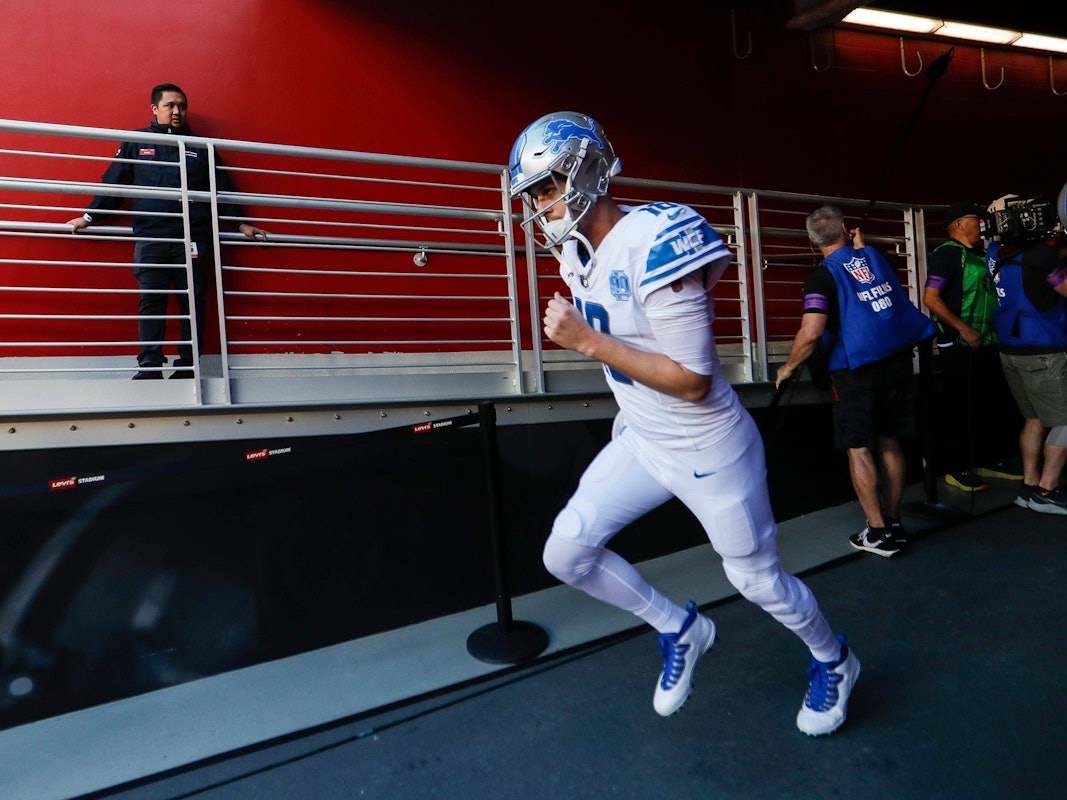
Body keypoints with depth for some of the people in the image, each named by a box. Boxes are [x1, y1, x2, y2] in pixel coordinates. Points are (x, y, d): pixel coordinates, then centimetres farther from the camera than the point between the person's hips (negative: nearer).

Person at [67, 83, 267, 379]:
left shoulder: (200, 147, 16)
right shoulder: (136, 142, 14)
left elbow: (222, 189, 16)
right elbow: (112, 183, 13)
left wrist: (241, 223, 9)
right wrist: (88, 217, 9)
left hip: (194, 239, 0)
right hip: (149, 238, 0)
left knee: (192, 301, 0)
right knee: (151, 301, -3)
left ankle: (187, 367, 4)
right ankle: (149, 367, -2)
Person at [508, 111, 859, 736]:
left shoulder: (657, 245, -26)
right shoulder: (577, 251, -1)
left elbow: (692, 381, -27)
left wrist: (587, 341, -28)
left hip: (710, 450, -7)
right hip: (641, 442, 8)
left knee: (758, 579, 13)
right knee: (566, 552, 4)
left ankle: (835, 661, 47)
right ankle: (680, 630, 28)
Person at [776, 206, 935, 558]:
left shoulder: (822, 275, -11)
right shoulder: (874, 255, 7)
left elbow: (811, 333, -22)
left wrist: (788, 367, -6)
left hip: (856, 369, -6)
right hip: (898, 361, 6)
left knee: (859, 449, 3)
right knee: (890, 443, 13)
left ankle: (878, 532, 7)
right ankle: (894, 524, 23)